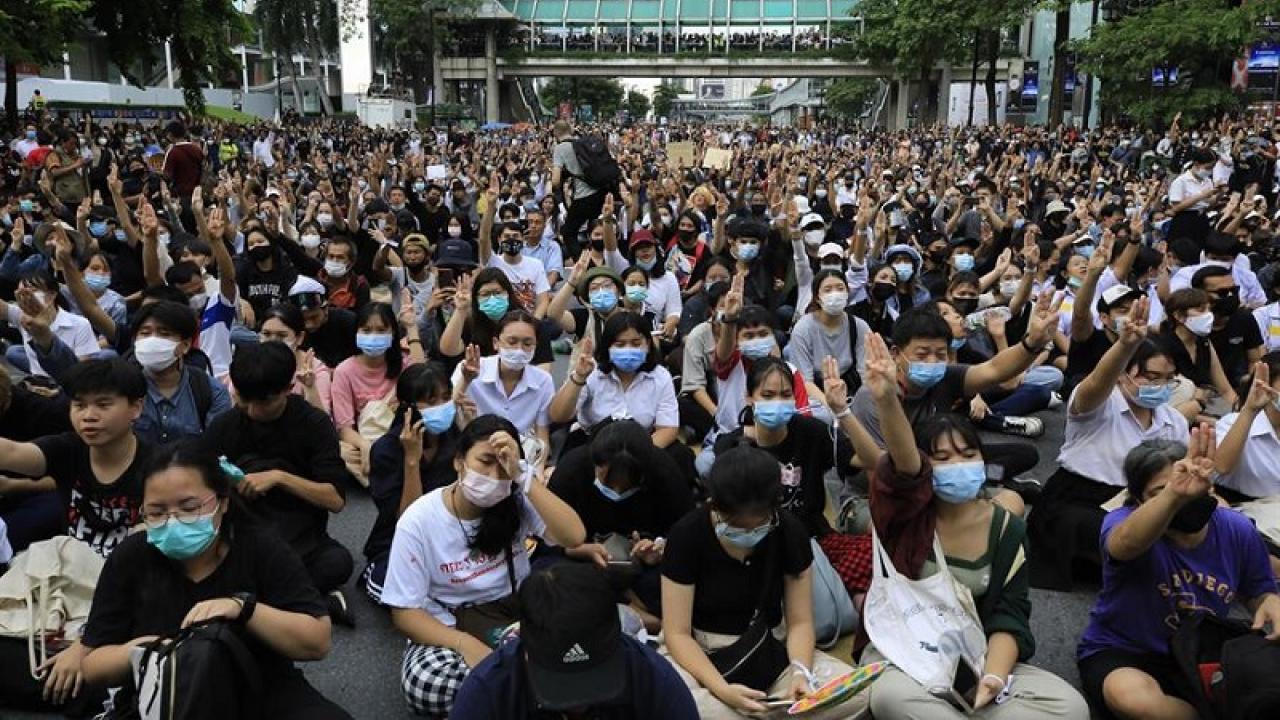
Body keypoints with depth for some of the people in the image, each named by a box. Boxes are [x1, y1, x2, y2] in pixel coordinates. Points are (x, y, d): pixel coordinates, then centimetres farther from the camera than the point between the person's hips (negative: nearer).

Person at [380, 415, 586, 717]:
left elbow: (574, 537, -21)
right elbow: (405, 612, -10)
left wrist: (521, 478, -27)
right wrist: (465, 644, -27)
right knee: (424, 682, -36)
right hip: (447, 632, -1)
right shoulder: (419, 520, -11)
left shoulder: (517, 502, -4)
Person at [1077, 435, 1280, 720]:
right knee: (1131, 696, -37)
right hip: (1122, 654, -3)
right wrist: (1173, 496, -68)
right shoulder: (1123, 522, -22)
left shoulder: (1238, 530, -6)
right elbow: (1127, 542, -48)